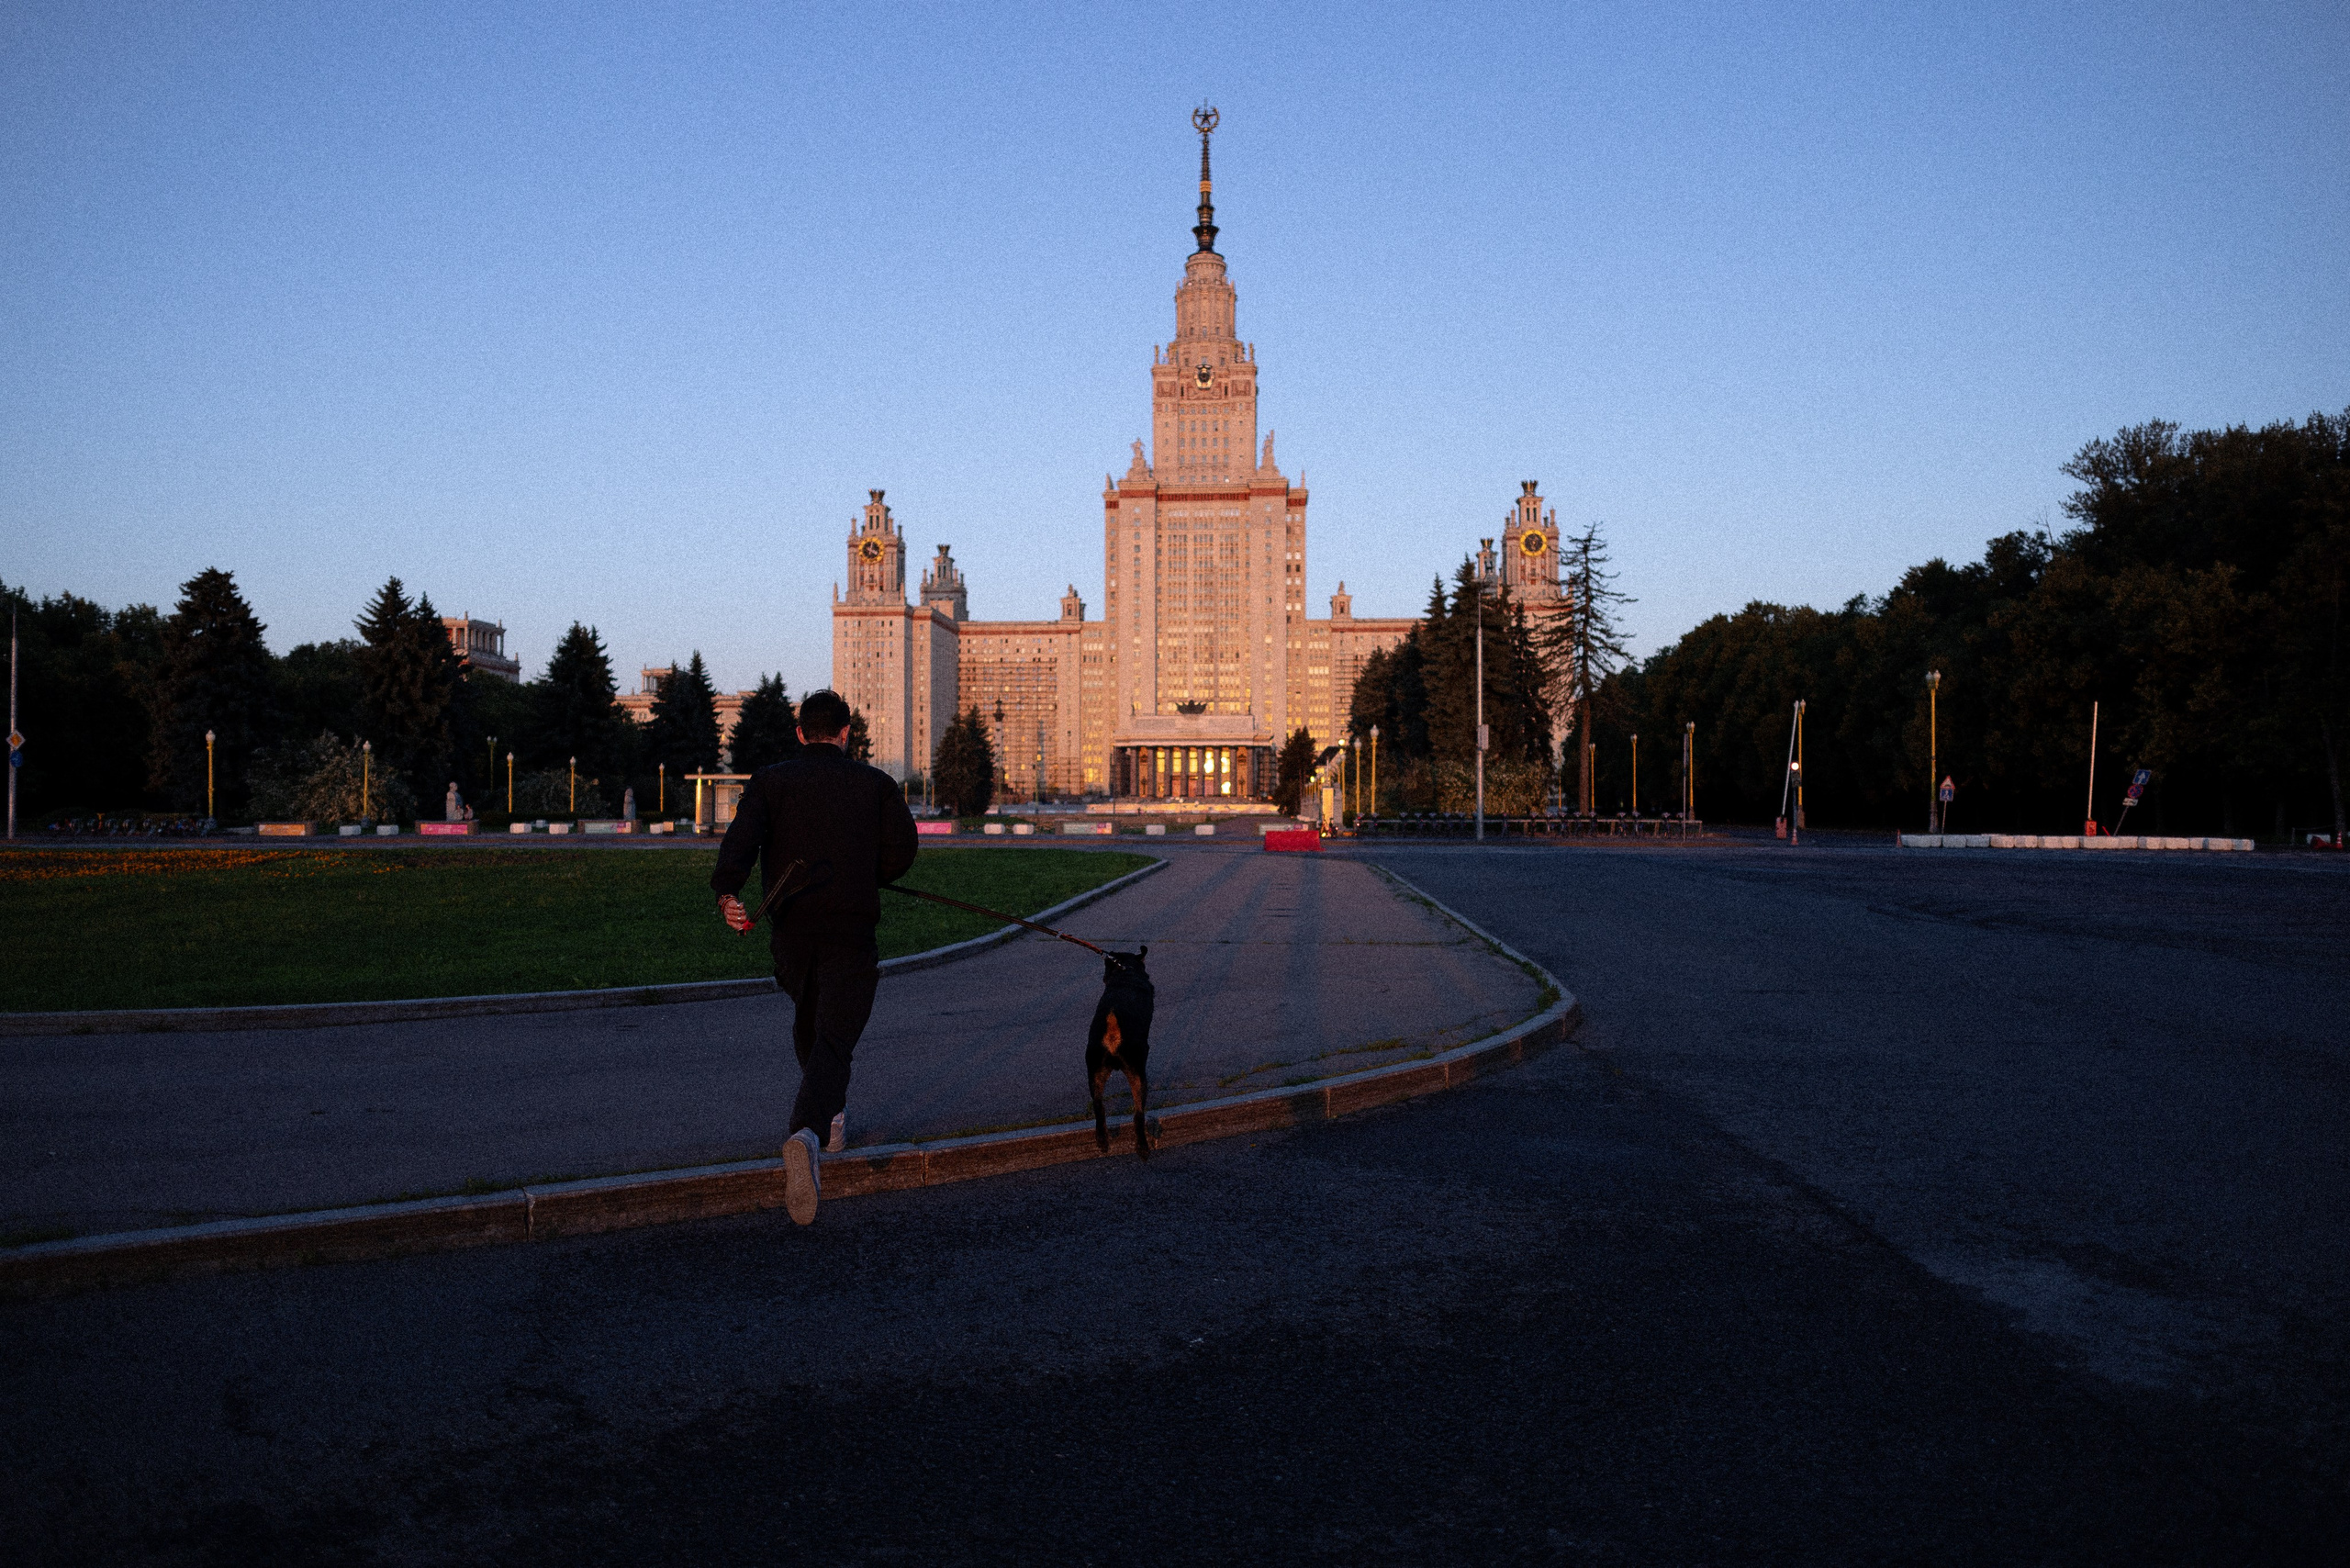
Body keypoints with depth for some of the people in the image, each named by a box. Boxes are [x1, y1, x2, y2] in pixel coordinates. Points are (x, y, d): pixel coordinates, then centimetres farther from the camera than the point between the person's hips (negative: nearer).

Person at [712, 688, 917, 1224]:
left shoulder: (771, 781, 6)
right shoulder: (876, 784, 6)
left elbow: (742, 834, -14)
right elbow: (901, 852, -2)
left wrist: (727, 892, -29)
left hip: (790, 929, 3)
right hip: (852, 930, -3)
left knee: (809, 1019, 29)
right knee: (833, 1039, -7)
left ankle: (831, 1110, 48)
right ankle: (805, 1132, -34)